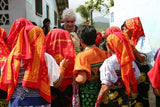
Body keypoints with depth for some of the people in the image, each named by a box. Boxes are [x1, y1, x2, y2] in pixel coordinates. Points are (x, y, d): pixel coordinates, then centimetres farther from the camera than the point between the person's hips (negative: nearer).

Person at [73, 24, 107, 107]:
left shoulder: (82, 56, -17)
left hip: (87, 94, -5)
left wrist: (74, 78, -6)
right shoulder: (103, 53, -1)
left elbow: (81, 79, -26)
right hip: (101, 90, 5)